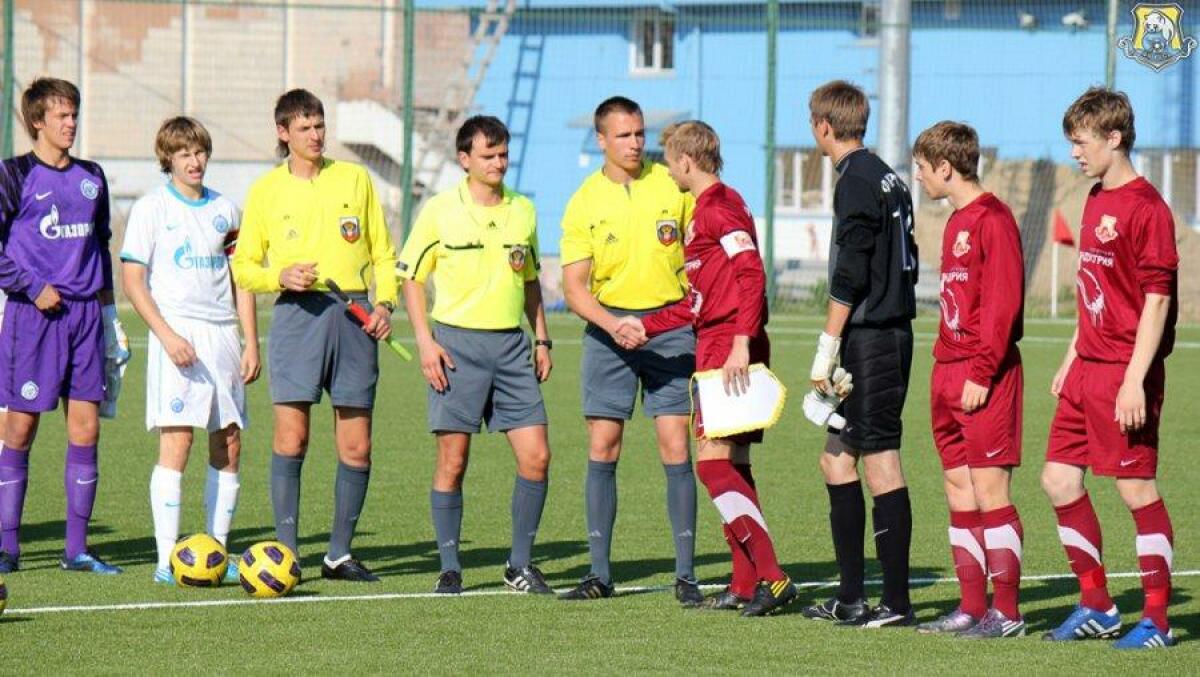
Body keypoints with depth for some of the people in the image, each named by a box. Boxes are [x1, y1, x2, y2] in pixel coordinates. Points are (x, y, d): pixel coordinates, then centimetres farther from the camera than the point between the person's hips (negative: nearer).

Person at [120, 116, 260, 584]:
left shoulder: (225, 209, 14)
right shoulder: (152, 208, 0)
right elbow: (132, 281, -4)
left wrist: (251, 343, 10)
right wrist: (167, 335, -14)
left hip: (222, 334, 5)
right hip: (177, 333, -5)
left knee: (229, 445, 3)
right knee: (176, 443, -12)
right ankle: (167, 559, -13)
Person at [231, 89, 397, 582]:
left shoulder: (354, 179, 11)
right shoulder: (266, 190, 8)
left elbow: (383, 252, 14)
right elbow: (243, 266, 10)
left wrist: (385, 303, -2)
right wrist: (280, 277, -9)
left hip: (354, 315, 2)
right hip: (298, 314, -2)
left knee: (356, 446, 1)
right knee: (291, 436, -11)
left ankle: (339, 554, 12)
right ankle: (286, 551, -6)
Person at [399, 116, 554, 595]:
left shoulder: (523, 211, 11)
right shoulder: (439, 211, -2)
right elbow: (411, 277, 2)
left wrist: (542, 341, 15)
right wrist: (425, 342, -8)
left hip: (511, 344, 4)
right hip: (457, 343, -4)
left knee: (536, 456, -3)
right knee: (453, 461, -3)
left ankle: (520, 566, 9)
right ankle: (449, 569, 7)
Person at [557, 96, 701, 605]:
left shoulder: (673, 185, 0)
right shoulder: (584, 203, 0)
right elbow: (574, 287, -3)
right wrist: (612, 325, -19)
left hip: (670, 325, -1)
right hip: (608, 327, 1)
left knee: (675, 448, -6)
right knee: (602, 449, 0)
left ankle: (685, 574, -2)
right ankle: (599, 572, 7)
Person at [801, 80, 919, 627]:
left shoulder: (857, 182, -12)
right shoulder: (886, 178, 16)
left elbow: (849, 278, -17)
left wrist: (826, 350, -15)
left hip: (869, 339, -10)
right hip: (892, 332, 10)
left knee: (881, 463, -8)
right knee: (837, 457, 15)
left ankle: (896, 602, -7)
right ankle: (850, 598, 17)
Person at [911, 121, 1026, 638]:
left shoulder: (993, 221, -12)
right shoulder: (957, 223, 17)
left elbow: (1002, 304, -17)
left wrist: (981, 374, -19)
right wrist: (944, 371, 14)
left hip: (987, 379, -10)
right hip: (950, 374, 10)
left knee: (989, 491, -8)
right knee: (959, 490, 9)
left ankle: (1007, 613, -4)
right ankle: (973, 609, 14)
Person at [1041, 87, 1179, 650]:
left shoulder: (1146, 208, -14)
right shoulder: (1096, 202, 14)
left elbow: (1158, 301, -17)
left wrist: (1135, 381, -21)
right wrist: (1071, 361, 21)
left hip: (1125, 372, -9)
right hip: (1087, 371, 9)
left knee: (1136, 488, -4)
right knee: (1059, 479, 9)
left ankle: (1156, 620, 4)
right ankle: (1096, 607, 19)